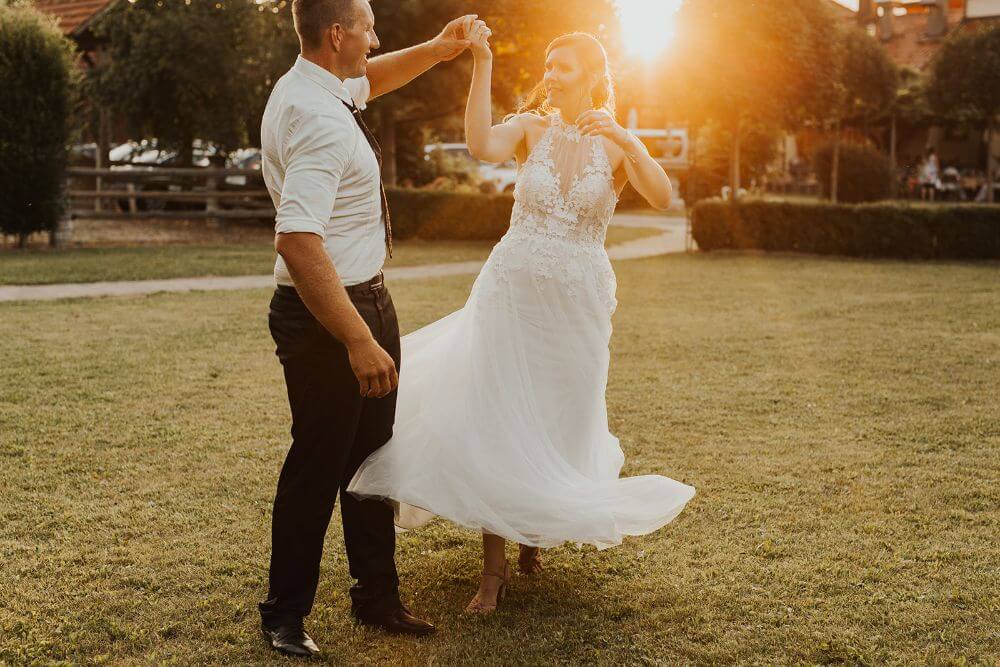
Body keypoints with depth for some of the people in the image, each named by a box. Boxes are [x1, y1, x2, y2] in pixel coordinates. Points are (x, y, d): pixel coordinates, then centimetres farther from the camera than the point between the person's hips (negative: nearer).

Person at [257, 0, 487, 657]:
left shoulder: (309, 87, 5)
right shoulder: (318, 120, -26)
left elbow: (371, 80, 30)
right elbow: (298, 242, -35)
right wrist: (358, 340, -35)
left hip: (365, 300, 10)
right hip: (326, 312, -10)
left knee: (371, 453, 18)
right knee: (320, 463, 4)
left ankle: (377, 595, 32)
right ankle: (285, 615, 22)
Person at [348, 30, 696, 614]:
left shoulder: (618, 144, 1)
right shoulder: (531, 128, 0)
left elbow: (662, 199, -17)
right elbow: (483, 146, -22)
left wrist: (624, 139, -27)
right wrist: (483, 66, -24)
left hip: (579, 301, 0)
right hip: (512, 291, 0)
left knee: (557, 426, 11)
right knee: (492, 421, -4)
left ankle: (535, 534, 37)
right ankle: (496, 565, 6)